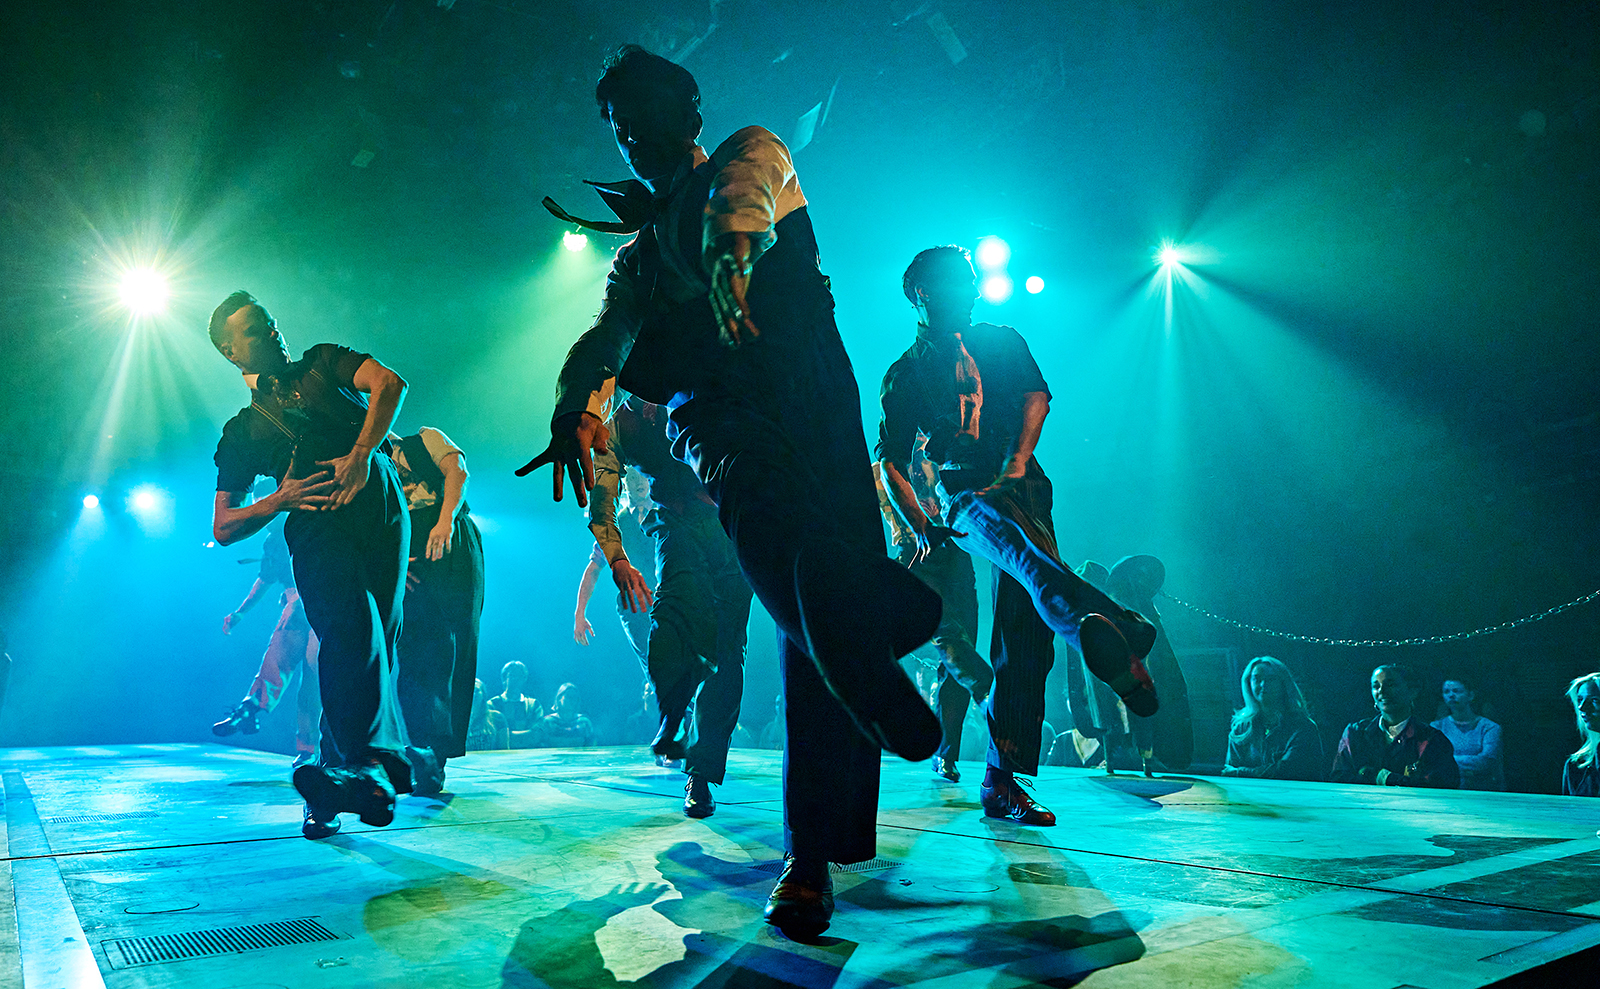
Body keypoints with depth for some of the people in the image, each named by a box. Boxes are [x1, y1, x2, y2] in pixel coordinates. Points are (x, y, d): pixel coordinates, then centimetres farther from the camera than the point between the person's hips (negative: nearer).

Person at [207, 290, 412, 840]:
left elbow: (389, 383, 2)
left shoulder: (322, 364, 24)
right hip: (318, 529, -1)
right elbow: (223, 528, 18)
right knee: (355, 638, -23)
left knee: (374, 642, -6)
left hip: (380, 509, 1)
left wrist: (362, 451, -12)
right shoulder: (242, 432, 22)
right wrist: (280, 500, -2)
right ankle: (374, 760, -22)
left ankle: (335, 780, 2)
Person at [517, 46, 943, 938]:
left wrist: (731, 253, -37)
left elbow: (742, 201, -12)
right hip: (718, 421, 3)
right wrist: (578, 408, -13)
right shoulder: (638, 249, 29)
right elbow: (610, 336, 11)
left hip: (806, 396, -3)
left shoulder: (751, 156, 15)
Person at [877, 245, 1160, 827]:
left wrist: (1017, 461, -9)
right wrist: (922, 529, 1)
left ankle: (1001, 780, -5)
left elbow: (1036, 395, 9)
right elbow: (891, 463, 13)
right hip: (964, 494, -2)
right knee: (1022, 545, -38)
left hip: (1024, 488, 3)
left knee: (1025, 638, -8)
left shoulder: (1002, 342, 23)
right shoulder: (905, 374, 16)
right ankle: (1114, 629, -66)